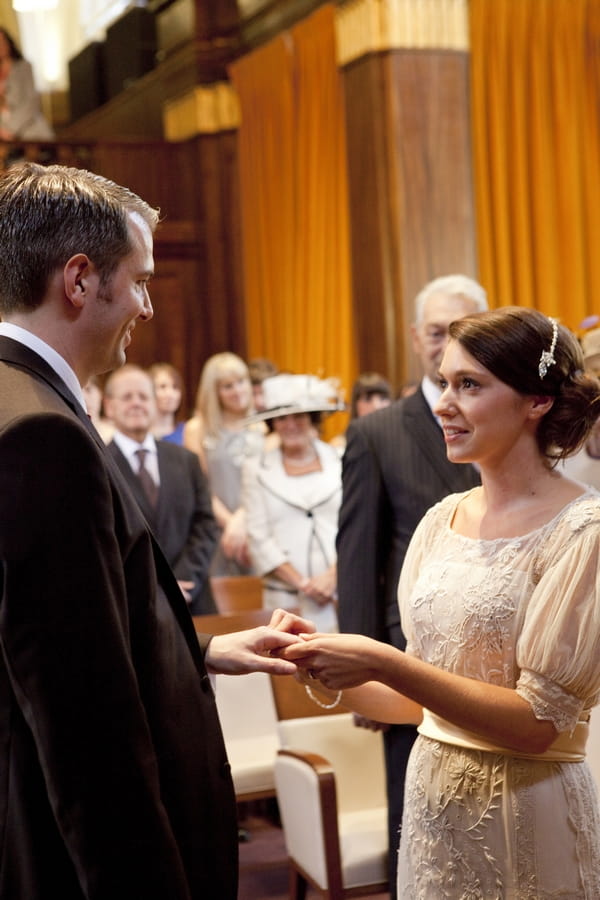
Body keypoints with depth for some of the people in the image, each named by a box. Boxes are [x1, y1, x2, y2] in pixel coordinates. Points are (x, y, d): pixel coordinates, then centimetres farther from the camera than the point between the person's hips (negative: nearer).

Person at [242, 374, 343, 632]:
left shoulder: (340, 460, 9)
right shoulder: (256, 469, 9)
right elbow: (259, 537, 3)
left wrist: (333, 576, -8)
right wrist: (302, 583, -5)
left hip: (342, 594, 0)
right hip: (286, 600, 0)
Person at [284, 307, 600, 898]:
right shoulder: (441, 520, 3)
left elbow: (539, 723, -18)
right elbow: (417, 702, 8)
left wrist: (382, 663, -23)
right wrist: (328, 667, -9)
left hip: (527, 817, -5)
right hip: (432, 803, 5)